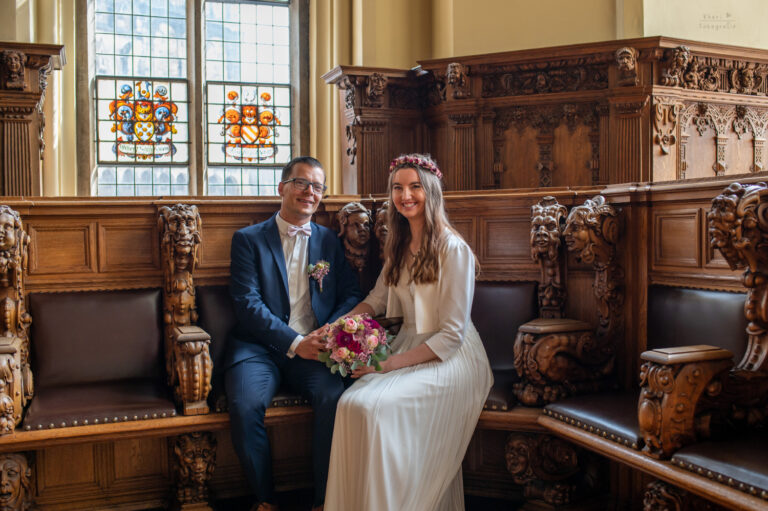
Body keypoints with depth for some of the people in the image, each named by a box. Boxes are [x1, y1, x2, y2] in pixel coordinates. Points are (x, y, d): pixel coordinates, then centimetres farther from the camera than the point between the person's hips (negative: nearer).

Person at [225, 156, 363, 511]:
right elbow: (248, 304, -5)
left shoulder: (329, 241, 17)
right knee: (244, 405, -30)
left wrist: (330, 332, -12)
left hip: (313, 350, 2)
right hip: (260, 347, -1)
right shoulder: (248, 239, 7)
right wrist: (294, 343, -16)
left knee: (334, 397, -29)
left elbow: (352, 294, 10)